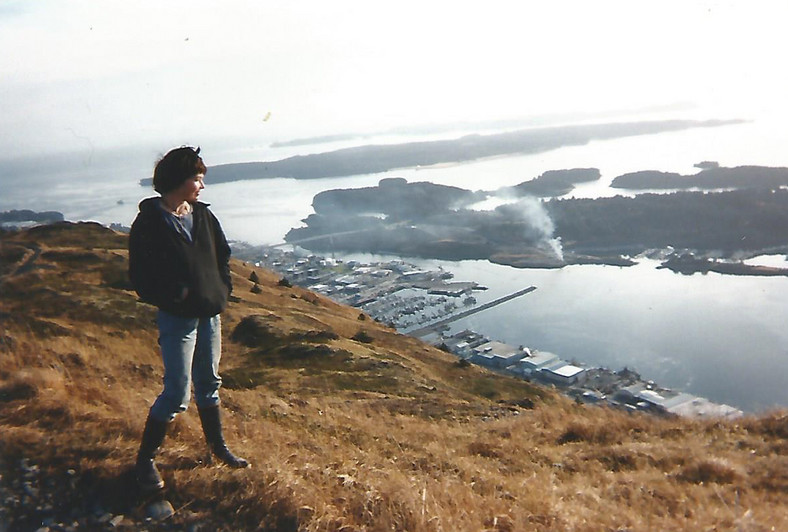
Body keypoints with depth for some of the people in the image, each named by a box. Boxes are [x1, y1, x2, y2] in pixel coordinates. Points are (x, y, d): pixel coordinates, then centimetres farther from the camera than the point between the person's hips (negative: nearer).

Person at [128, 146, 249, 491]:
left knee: (208, 382, 18)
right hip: (177, 318, -6)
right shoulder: (149, 223, -12)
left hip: (210, 313, 6)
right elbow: (141, 278, -11)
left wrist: (224, 288, 6)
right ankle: (145, 459, 16)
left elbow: (222, 253, 17)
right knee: (177, 393, -3)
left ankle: (217, 446, 33)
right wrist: (175, 298, -18)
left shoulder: (202, 215, 5)